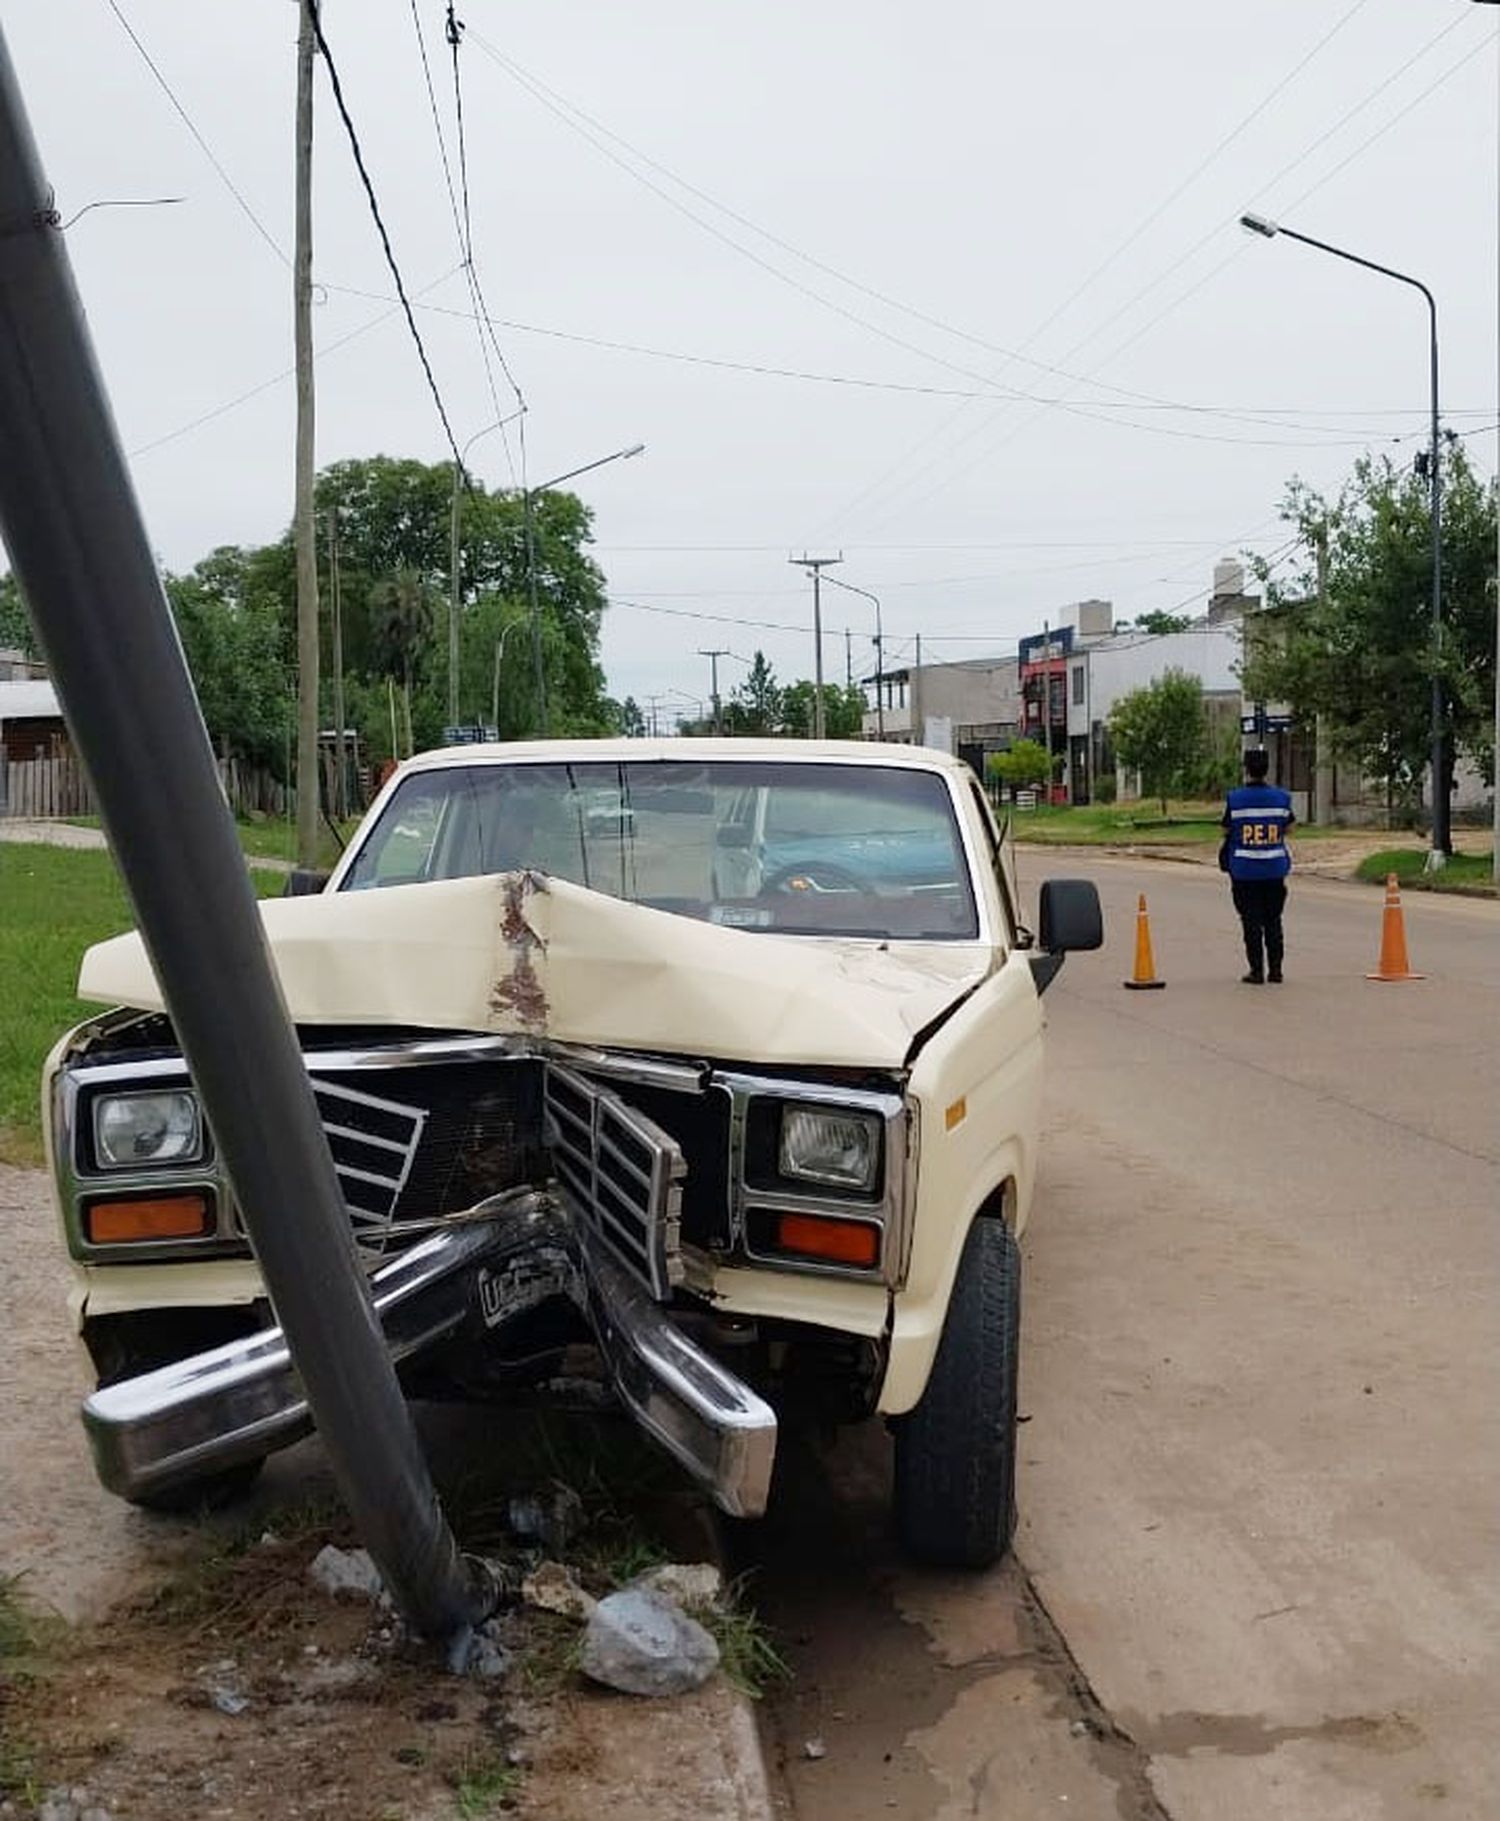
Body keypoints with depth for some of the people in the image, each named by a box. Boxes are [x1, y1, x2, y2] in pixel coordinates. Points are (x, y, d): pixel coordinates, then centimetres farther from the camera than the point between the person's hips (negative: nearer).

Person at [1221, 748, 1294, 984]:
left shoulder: (1234, 799, -9)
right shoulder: (1281, 797, -1)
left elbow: (1226, 830, -1)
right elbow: (1287, 829, 8)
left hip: (1244, 869, -2)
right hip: (1275, 867, 3)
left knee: (1251, 921, 4)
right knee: (1273, 920, 13)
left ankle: (1257, 970, 3)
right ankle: (1275, 969, 13)